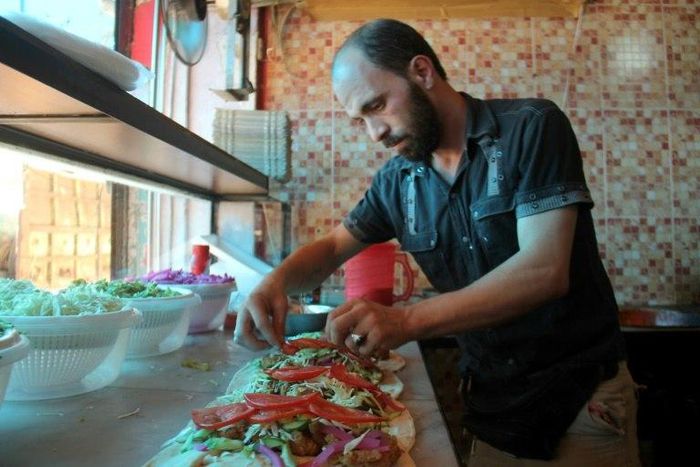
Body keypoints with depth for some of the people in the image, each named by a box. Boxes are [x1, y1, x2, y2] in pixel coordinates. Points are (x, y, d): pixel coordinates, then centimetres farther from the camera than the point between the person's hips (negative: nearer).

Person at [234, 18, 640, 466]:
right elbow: (333, 247, 8)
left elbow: (545, 270, -24)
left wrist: (407, 320, -33)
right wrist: (278, 280, -14)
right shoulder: (398, 179, 0)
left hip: (582, 399, -3)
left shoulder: (532, 127, -14)